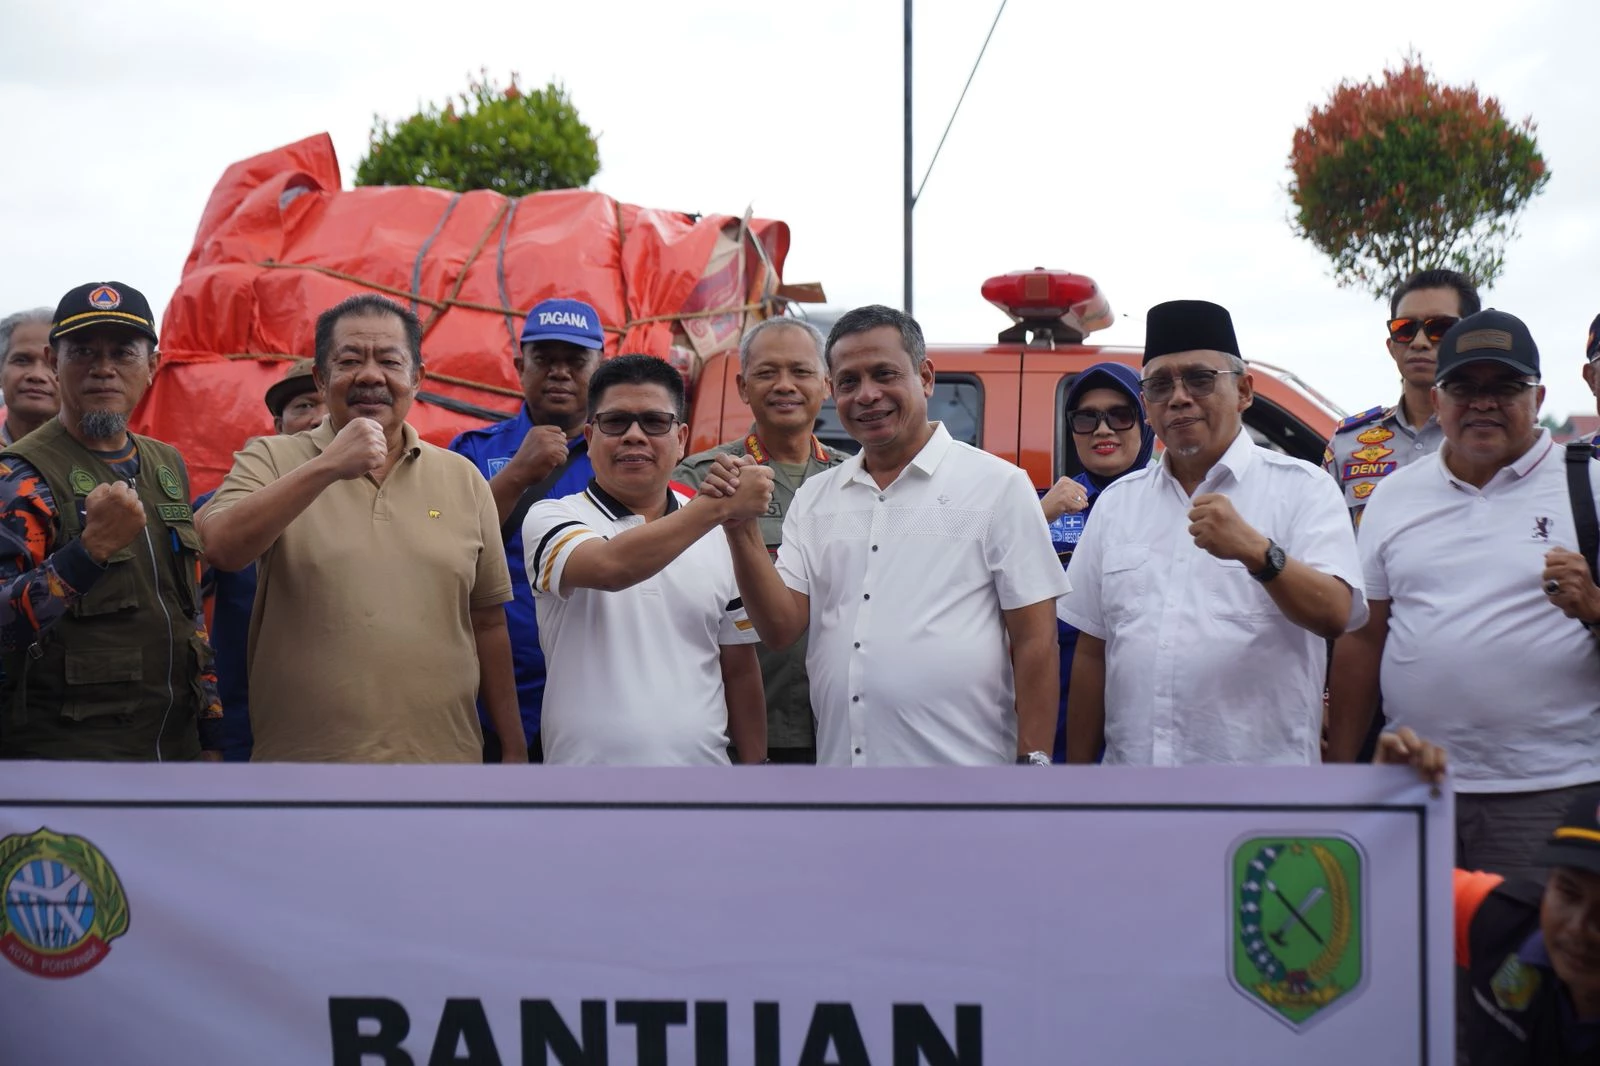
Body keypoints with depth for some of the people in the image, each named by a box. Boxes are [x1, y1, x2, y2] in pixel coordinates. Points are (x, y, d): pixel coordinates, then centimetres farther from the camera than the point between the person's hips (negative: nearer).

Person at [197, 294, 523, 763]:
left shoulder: (463, 480, 8)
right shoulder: (271, 461, 2)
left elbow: (488, 624, 11)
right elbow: (221, 549, -16)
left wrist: (514, 751, 9)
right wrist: (327, 467, -23)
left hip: (444, 755, 2)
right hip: (303, 756, -2)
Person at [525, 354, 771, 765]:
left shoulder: (720, 537, 7)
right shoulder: (551, 519, -3)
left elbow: (739, 670, 11)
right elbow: (610, 567, -24)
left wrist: (755, 764, 7)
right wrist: (720, 505, -22)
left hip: (703, 770, 3)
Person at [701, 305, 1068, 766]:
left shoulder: (998, 486, -3)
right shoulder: (814, 499, 9)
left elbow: (1034, 640, -4)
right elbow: (781, 628, 1)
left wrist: (1033, 762, -9)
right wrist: (742, 527, -11)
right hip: (838, 763, 4)